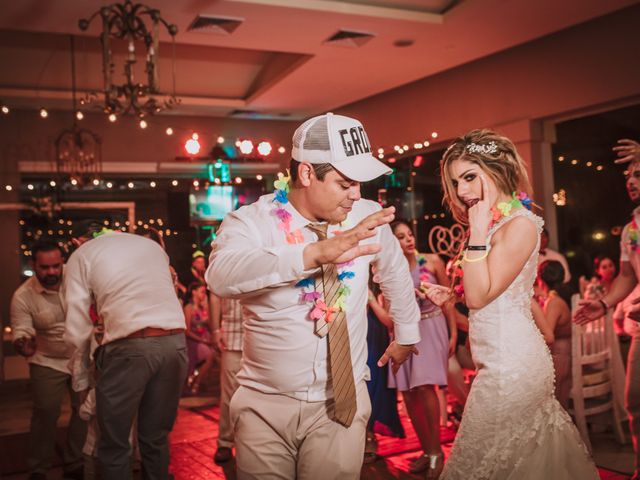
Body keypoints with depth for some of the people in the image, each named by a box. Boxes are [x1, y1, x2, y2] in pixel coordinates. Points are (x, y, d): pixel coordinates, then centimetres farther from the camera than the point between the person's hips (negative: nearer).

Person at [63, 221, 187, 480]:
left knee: (114, 444, 8)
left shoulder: (81, 255, 12)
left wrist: (80, 380, 18)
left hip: (130, 346, -4)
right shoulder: (152, 244, 25)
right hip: (175, 342, 5)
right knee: (156, 438, 16)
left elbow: (77, 327, 7)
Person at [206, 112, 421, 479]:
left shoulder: (367, 216, -4)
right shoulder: (252, 222, -13)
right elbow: (222, 276, -35)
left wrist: (407, 335, 28)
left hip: (341, 404, 2)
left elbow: (395, 272, 15)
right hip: (267, 405, -1)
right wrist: (316, 252, -47)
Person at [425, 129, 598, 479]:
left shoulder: (520, 224, -16)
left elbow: (480, 295, -18)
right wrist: (449, 295, 3)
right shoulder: (498, 222, 11)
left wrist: (478, 230, -19)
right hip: (504, 358, 9)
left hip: (510, 361, -9)